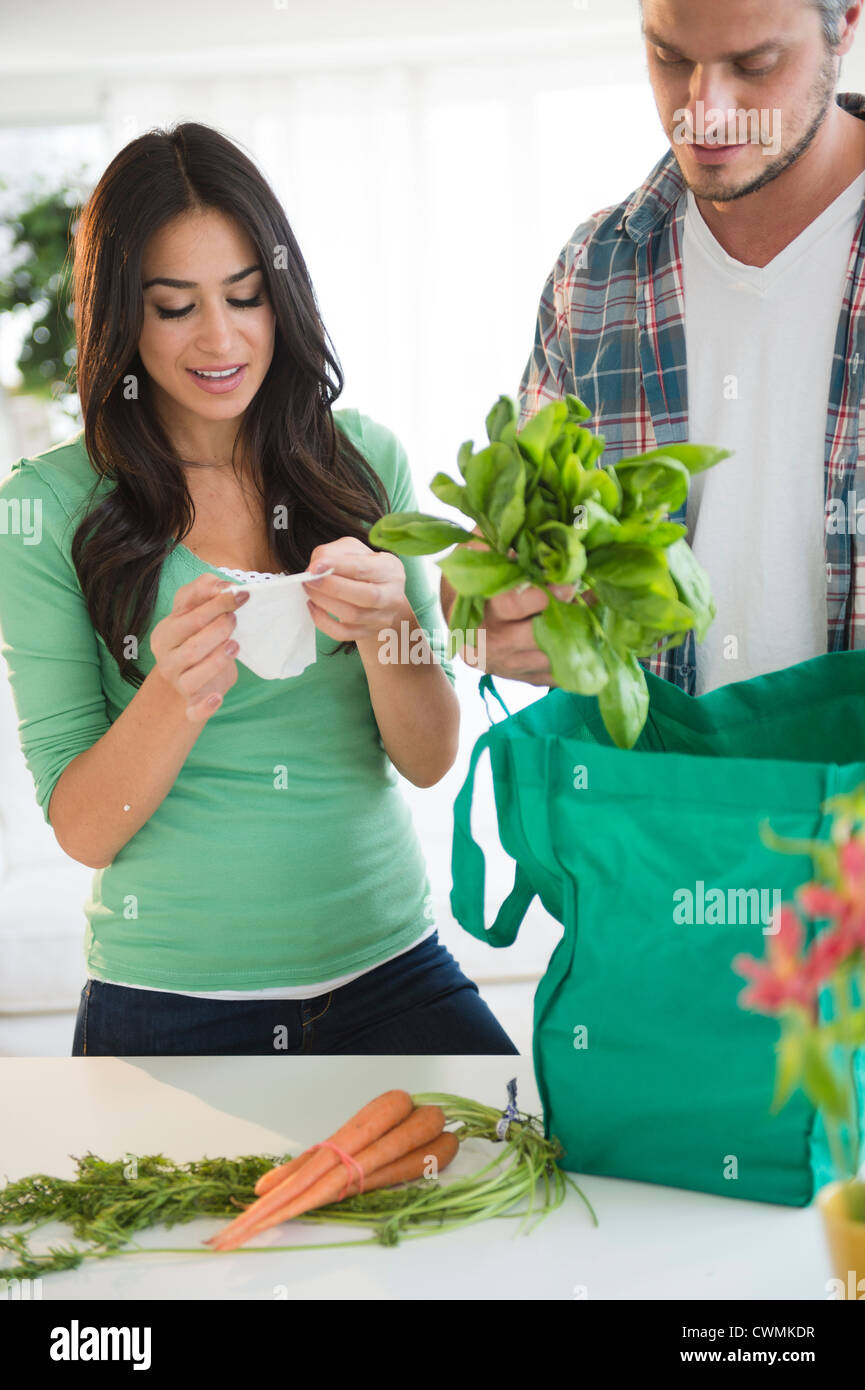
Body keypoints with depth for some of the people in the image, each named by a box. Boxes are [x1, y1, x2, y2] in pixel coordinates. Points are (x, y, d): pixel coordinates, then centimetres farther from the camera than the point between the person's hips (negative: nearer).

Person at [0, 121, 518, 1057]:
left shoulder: (366, 460, 4)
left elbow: (430, 759, 3)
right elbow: (83, 829, -4)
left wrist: (385, 623, -16)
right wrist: (175, 695, -22)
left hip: (387, 968, 1)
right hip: (167, 1003, -1)